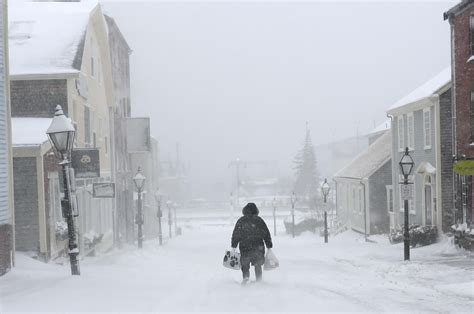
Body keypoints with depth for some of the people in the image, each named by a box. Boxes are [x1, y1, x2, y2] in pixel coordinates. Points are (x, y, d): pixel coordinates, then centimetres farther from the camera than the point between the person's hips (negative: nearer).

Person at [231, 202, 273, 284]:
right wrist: (269, 246, 11)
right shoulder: (259, 220, 3)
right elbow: (266, 233, 5)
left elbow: (235, 234, 3)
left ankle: (246, 276, -14)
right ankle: (259, 281, 11)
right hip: (258, 246, 1)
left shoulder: (241, 221, 3)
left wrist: (234, 245, 9)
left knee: (245, 264, 11)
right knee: (258, 265, 14)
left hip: (244, 247, -1)